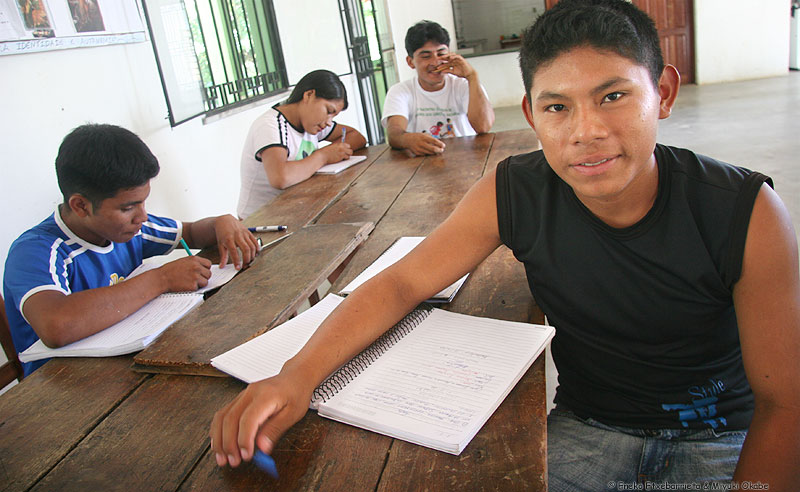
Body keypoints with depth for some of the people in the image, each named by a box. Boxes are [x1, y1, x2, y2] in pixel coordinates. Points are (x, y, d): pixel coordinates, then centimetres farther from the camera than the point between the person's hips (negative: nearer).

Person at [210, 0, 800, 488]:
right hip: (588, 422, 1)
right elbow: (402, 282, -15)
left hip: (721, 433, 0)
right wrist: (298, 375, -29)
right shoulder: (514, 193, -18)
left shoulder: (745, 213, -22)